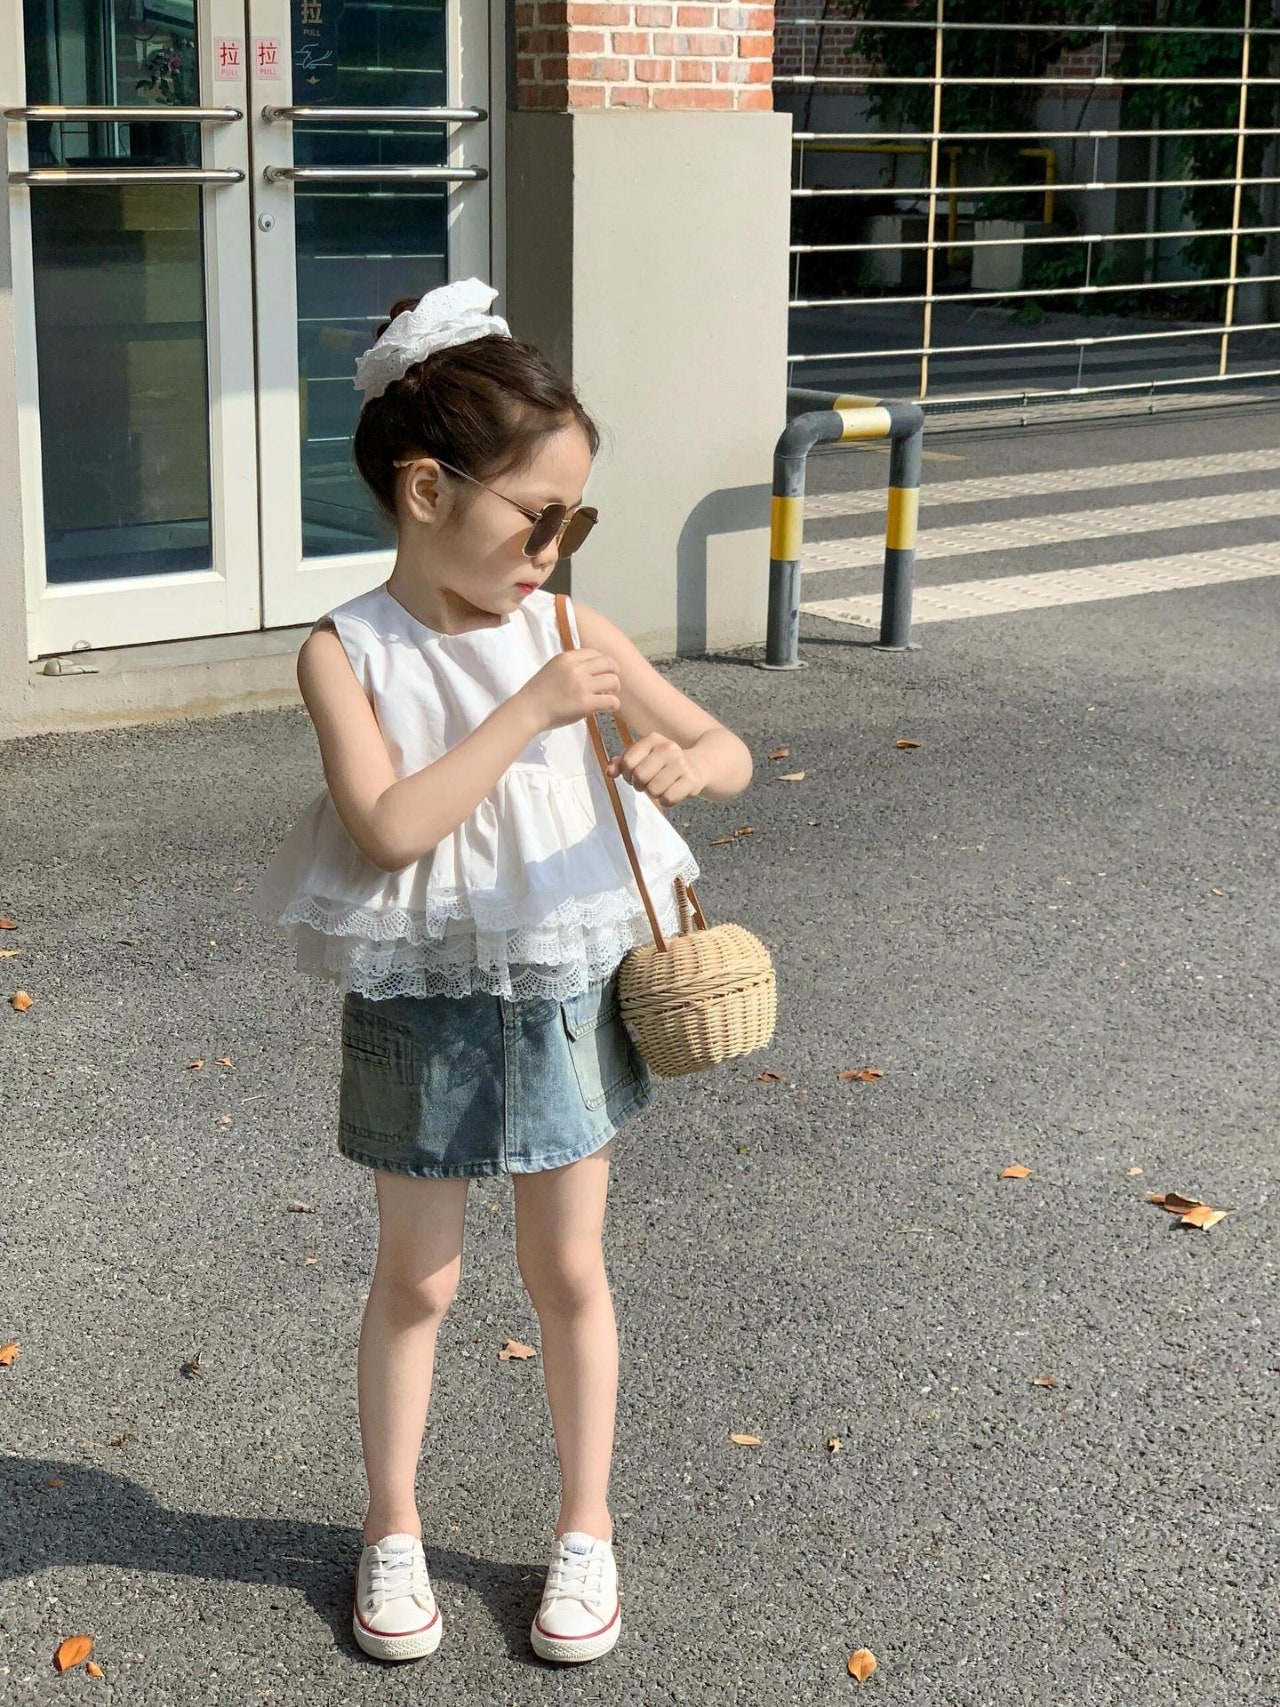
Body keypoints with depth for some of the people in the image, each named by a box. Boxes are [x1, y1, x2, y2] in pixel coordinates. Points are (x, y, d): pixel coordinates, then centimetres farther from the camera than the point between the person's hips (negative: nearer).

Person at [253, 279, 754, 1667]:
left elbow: (732, 754, -1)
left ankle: (586, 1526, 32)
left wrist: (684, 763, -25)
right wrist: (532, 711, -29)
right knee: (416, 1281, 13)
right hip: (422, 1011, -2)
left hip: (566, 994, 2)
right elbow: (391, 828, -26)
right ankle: (393, 1529, 32)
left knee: (568, 1273, 14)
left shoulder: (567, 632, -5)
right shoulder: (349, 652, -14)